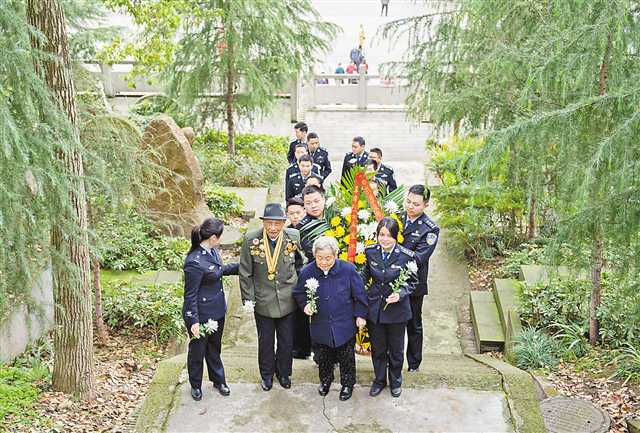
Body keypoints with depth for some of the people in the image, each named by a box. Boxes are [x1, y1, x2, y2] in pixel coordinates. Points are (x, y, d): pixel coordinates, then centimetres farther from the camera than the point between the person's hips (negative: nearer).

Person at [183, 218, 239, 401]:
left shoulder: (212, 251, -4)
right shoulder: (194, 262, -29)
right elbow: (190, 294, -23)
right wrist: (193, 321, -19)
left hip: (217, 311, 8)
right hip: (201, 315, -7)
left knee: (214, 348, 24)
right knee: (198, 350, 15)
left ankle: (218, 380, 42)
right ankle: (195, 385, 36)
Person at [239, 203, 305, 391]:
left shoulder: (294, 237, -12)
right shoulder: (251, 240, -15)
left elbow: (301, 261, 7)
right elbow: (245, 273, -6)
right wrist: (248, 298, -6)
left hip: (287, 300, 1)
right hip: (262, 301, -1)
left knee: (287, 341, 16)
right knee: (265, 342, 16)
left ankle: (283, 372, 40)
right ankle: (267, 374, 39)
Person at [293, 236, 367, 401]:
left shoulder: (348, 269, -16)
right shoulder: (306, 272, -13)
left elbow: (359, 294, -4)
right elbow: (298, 294, 5)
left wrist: (360, 314, -1)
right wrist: (305, 305, -12)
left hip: (345, 325, -1)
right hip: (320, 326, 1)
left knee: (346, 358, 14)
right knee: (323, 358, 20)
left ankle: (348, 384, 37)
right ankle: (325, 381, 45)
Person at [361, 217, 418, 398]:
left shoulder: (407, 256, -17)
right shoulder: (370, 251, -7)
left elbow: (412, 282, -6)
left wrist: (400, 294, -22)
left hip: (397, 309, -2)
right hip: (374, 308, 2)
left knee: (396, 349, 17)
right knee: (377, 348, 18)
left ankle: (396, 381, 40)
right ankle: (379, 379, 39)